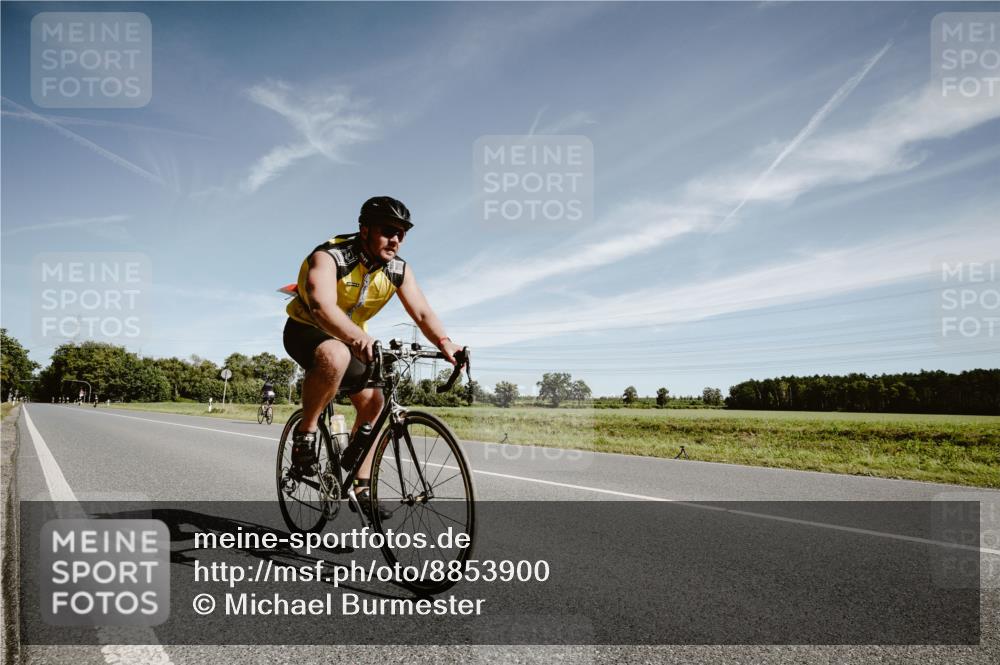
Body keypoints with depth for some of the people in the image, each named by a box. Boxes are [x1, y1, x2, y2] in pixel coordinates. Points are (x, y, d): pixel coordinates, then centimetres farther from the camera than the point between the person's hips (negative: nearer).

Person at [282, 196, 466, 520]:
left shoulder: (399, 270, -9)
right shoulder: (329, 257, -27)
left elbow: (422, 312, -18)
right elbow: (322, 307, -44)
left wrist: (444, 342, -38)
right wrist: (359, 338, -62)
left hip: (350, 338, 7)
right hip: (306, 330, -6)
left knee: (373, 401, -3)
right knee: (336, 356, -39)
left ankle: (361, 488, 9)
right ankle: (305, 432, -19)